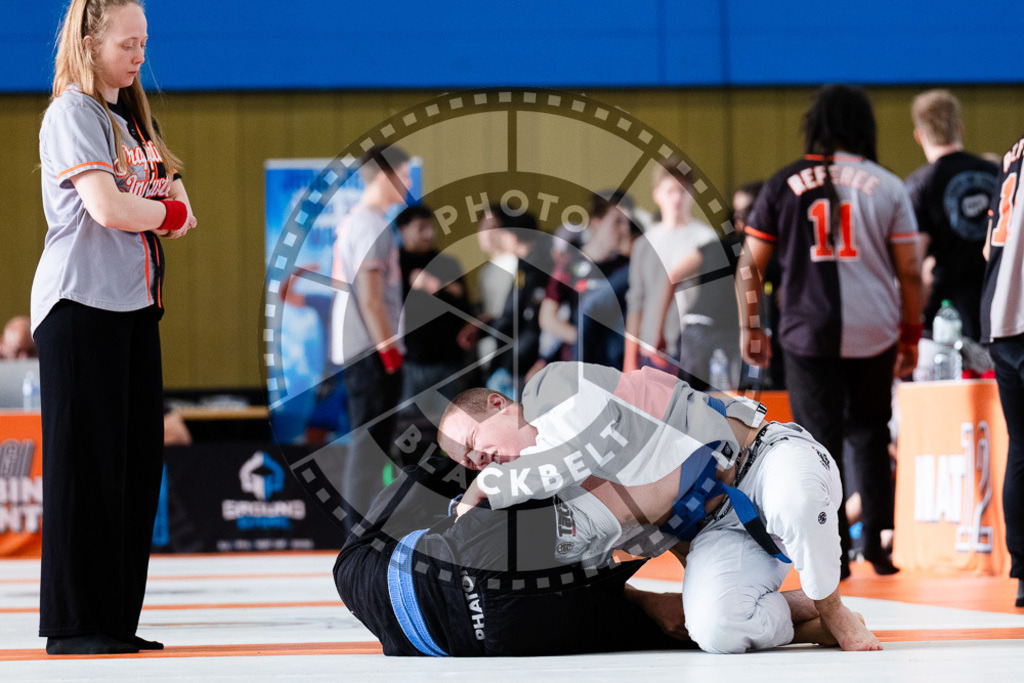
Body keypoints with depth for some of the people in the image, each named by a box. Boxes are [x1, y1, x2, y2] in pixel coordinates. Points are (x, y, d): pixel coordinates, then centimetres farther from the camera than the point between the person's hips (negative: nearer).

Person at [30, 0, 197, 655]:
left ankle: (117, 621, 11)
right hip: (82, 305, -9)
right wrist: (171, 212, -2)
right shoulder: (73, 113, -8)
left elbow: (174, 201, 19)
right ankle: (73, 625, -5)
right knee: (87, 465, -7)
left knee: (138, 462, 7)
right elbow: (106, 208, -20)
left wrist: (163, 205, -4)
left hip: (135, 306, 9)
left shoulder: (129, 119, 20)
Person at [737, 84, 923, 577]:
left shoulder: (783, 185, 2)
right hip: (874, 332, 1)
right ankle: (878, 542, 10)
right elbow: (910, 271, 2)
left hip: (808, 332, -1)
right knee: (870, 434, 16)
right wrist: (911, 334, 11)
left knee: (820, 441, 5)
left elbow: (750, 265, 2)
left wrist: (749, 328, 12)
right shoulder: (887, 186, 2)